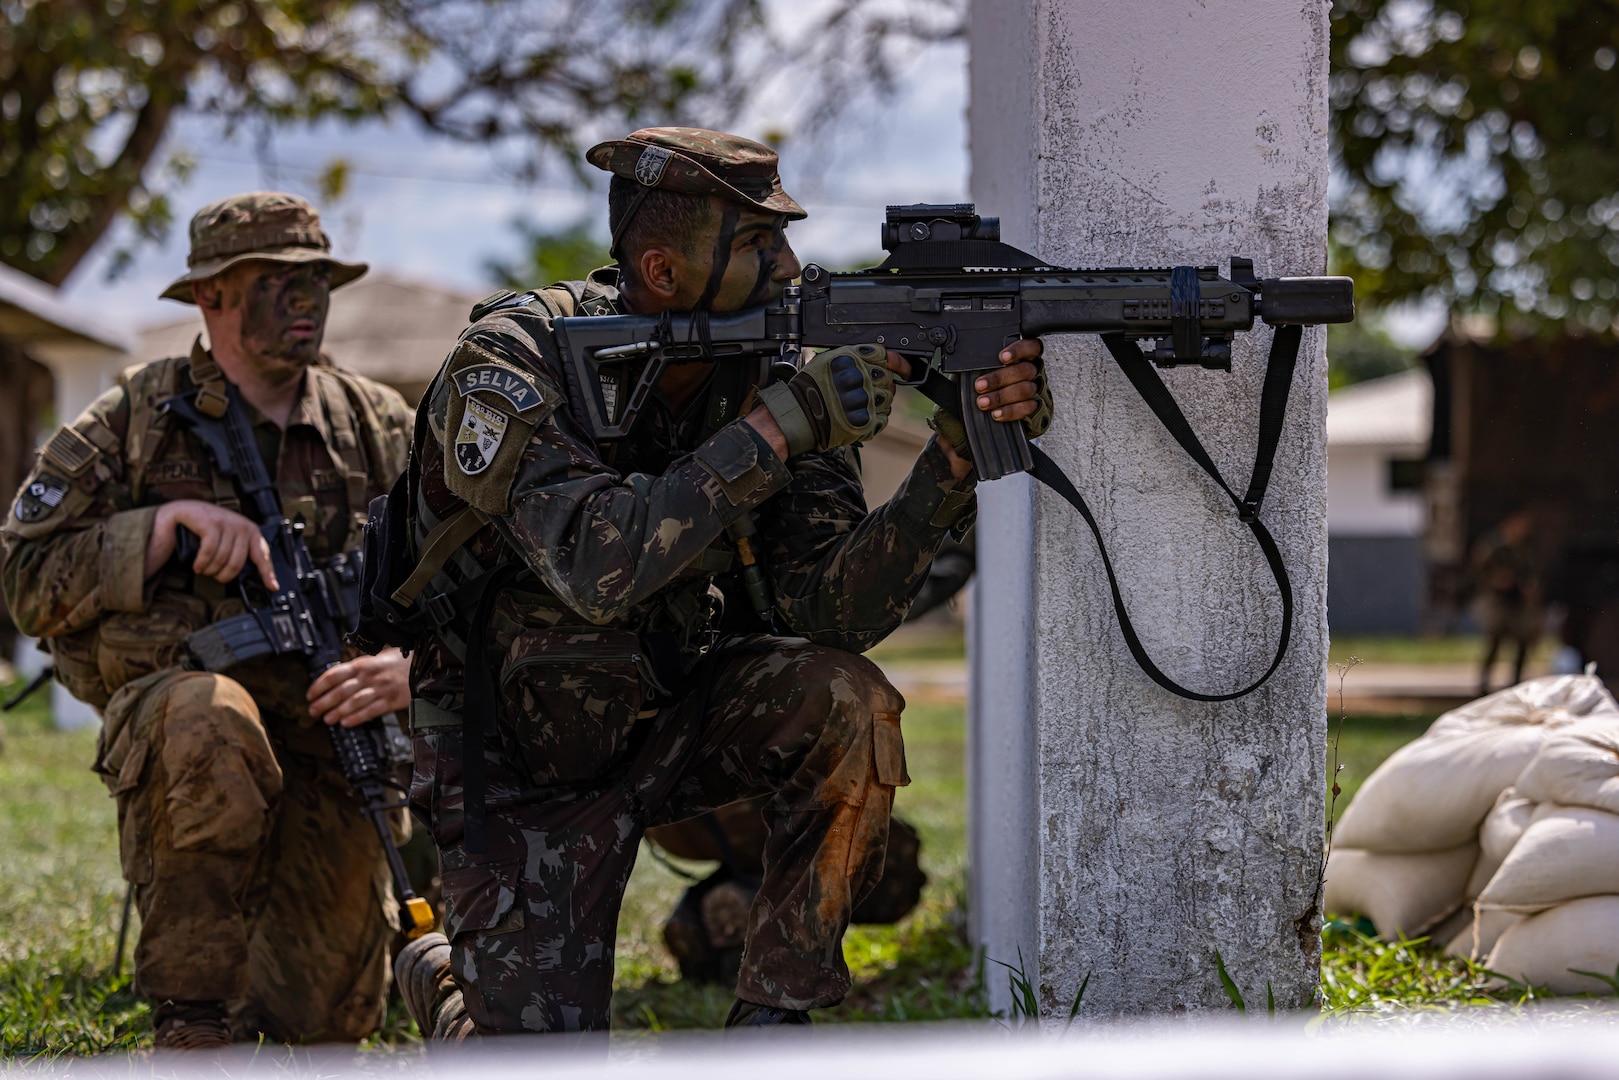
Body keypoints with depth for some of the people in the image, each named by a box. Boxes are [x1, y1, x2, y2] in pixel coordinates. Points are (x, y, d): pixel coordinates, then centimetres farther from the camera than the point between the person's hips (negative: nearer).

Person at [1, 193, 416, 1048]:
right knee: (211, 714, -41)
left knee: (330, 1021, -2)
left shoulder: (380, 428, 7)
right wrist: (168, 523, -19)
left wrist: (410, 668, -18)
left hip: (330, 744, 3)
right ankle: (194, 1012, -26)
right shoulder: (134, 422, -1)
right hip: (167, 732, -3)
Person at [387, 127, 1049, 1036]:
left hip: (676, 714, 4)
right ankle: (447, 981, 26)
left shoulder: (771, 368, -12)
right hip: (525, 761, -4)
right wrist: (781, 425, -40)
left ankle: (773, 1019, -10)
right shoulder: (510, 364, -25)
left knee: (845, 703, -27)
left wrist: (959, 456, -34)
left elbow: (832, 610, -19)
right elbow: (595, 567, -40)